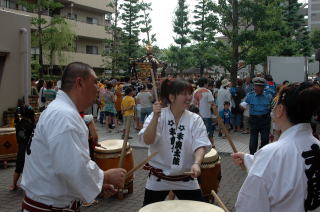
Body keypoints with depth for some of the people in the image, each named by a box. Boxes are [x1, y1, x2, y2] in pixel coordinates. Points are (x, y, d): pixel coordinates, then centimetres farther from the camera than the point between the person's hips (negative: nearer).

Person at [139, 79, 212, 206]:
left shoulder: (195, 120, -6)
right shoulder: (157, 116, -9)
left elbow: (200, 146, -15)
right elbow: (147, 140, -21)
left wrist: (196, 163, -34)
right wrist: (156, 117, -32)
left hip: (186, 178, 1)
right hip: (158, 178, -1)